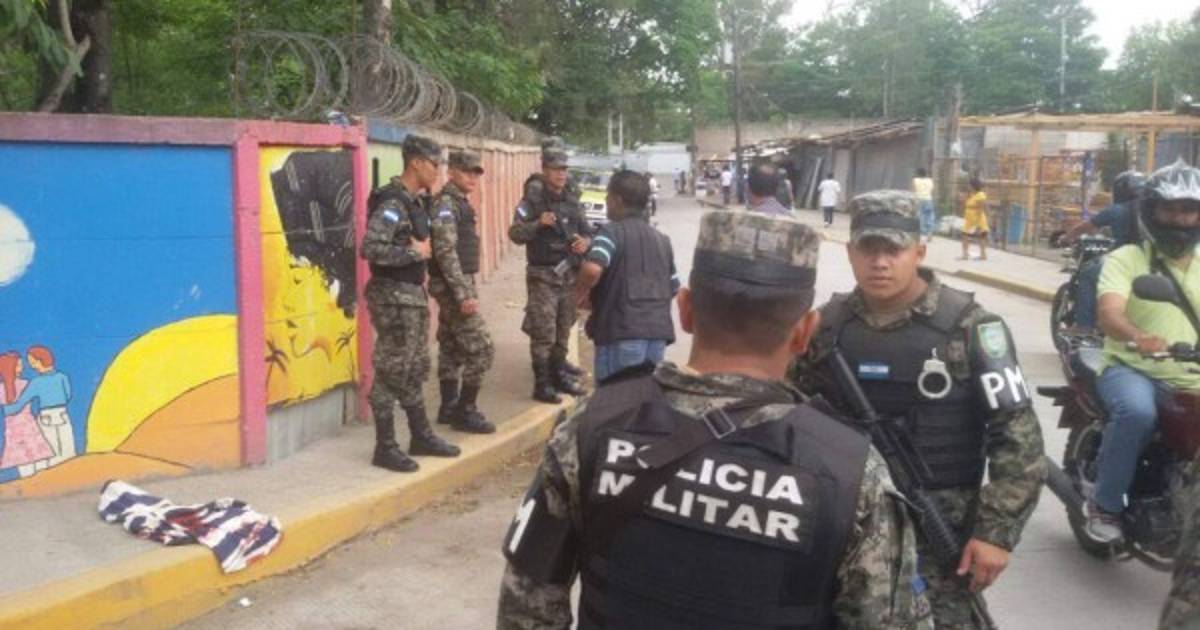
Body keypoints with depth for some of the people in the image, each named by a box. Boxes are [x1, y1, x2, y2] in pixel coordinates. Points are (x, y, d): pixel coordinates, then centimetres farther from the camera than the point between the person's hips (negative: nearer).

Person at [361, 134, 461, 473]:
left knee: (415, 369, 17)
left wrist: (424, 250, 3)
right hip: (393, 295, -10)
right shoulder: (392, 202, -18)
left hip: (413, 293, 10)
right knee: (391, 372, -2)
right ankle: (385, 448, 8)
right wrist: (415, 253, -20)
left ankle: (421, 436, 28)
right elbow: (370, 248, -28)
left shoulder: (417, 202, 11)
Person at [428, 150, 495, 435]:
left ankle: (449, 407, 21)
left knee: (451, 349, 13)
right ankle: (465, 412, -2)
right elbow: (446, 253, -23)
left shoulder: (461, 203, 15)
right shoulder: (446, 204, -16)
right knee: (481, 349, -9)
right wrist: (464, 294, -25)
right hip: (454, 286, -10)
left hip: (458, 284, 10)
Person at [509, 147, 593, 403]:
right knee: (543, 333, -5)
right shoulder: (532, 200, -9)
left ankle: (559, 375, 28)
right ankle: (542, 384, 2)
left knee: (563, 331, 15)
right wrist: (538, 223, -26)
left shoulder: (572, 200, 7)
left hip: (569, 274, 6)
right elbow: (515, 233, -12)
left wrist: (585, 242, -8)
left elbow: (586, 231, 13)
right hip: (542, 275, -6)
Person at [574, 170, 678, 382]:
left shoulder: (612, 231, -6)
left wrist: (581, 292, -6)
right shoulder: (662, 239, 16)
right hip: (658, 331, 7)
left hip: (622, 332, -7)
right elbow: (673, 288, 20)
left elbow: (592, 269, -24)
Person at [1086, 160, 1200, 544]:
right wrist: (1139, 338, -42)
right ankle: (1106, 504, -15)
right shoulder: (1125, 259, -2)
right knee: (1137, 412, -34)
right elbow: (1109, 314, -20)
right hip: (1132, 371, -4)